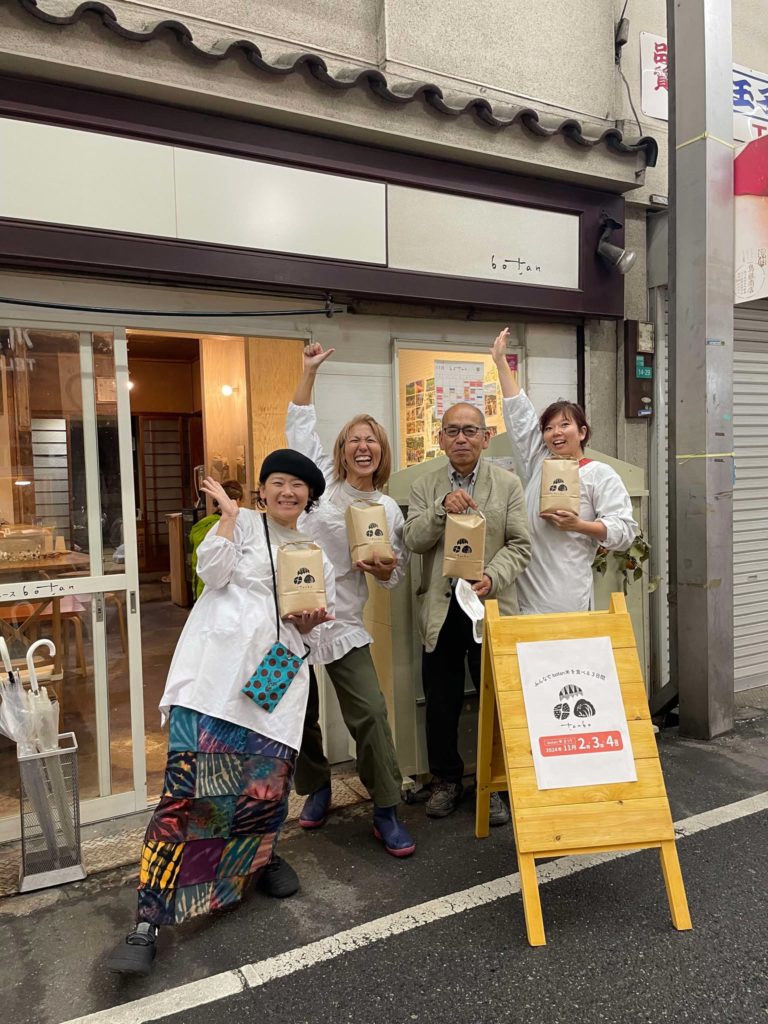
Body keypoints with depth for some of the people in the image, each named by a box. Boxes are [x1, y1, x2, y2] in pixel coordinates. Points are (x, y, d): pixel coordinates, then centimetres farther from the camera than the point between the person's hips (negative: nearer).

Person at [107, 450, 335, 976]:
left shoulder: (316, 554, 21)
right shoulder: (243, 523, 10)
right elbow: (212, 573, -5)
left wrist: (309, 622, 0)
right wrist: (228, 514, -4)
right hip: (217, 670, -3)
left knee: (268, 784, -1)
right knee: (188, 785, -11)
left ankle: (262, 855, 33)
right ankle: (149, 920, -3)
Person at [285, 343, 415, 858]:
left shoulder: (389, 509, 5)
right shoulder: (322, 481, 3)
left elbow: (396, 573, 10)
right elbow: (301, 425, 9)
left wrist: (382, 568, -13)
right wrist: (309, 371, 5)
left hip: (343, 623, 0)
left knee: (371, 713, -8)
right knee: (300, 714, 10)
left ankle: (387, 813, 7)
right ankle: (316, 788, 35)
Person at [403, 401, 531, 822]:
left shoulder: (508, 484, 2)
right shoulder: (425, 486, 7)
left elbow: (519, 545, -4)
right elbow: (413, 540, -4)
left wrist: (491, 578, -20)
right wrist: (442, 509, -20)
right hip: (440, 609, 2)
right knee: (441, 703, 12)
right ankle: (446, 779, 31)